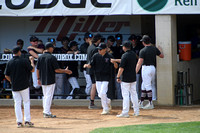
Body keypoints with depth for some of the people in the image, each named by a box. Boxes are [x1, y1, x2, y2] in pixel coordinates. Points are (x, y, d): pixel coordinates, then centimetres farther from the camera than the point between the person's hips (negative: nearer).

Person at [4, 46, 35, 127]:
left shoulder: (9, 62, 0)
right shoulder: (24, 61, -9)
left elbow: (6, 75, 1)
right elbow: (32, 70, 0)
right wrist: (32, 61, 13)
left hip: (14, 87, 3)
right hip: (24, 86, -3)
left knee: (17, 104, 7)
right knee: (26, 102, 7)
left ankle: (19, 122, 4)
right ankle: (27, 121, 3)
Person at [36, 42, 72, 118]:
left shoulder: (40, 57, 5)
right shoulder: (52, 57, -13)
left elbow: (38, 69, 9)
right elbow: (56, 70, -14)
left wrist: (38, 78, 18)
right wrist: (65, 71, -1)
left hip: (43, 80, 6)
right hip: (50, 80, -6)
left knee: (45, 96, 15)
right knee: (49, 96, -3)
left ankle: (46, 112, 17)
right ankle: (47, 112, -5)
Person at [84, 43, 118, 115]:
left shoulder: (109, 57, -6)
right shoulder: (96, 56, 3)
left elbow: (116, 67, -4)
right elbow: (91, 65, 1)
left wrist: (114, 63, -26)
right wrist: (87, 65, -21)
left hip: (106, 78, -4)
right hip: (98, 78, 4)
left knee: (102, 93, -13)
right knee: (100, 94, 7)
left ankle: (105, 109, -2)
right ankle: (108, 101, 34)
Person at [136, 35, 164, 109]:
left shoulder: (143, 51, -13)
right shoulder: (155, 49, 5)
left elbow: (139, 63, -19)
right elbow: (162, 56, 18)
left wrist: (135, 72, -20)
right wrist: (160, 50, 38)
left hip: (146, 68, -7)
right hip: (153, 68, 7)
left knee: (147, 86, -4)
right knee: (144, 86, 15)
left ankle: (150, 104, -7)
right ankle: (141, 103, 19)